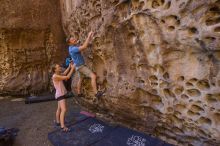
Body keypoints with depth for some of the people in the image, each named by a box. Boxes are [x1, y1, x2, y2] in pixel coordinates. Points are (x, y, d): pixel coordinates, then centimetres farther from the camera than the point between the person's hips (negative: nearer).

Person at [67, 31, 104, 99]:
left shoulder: (74, 47, 7)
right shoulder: (73, 49, -24)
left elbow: (83, 48, 7)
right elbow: (84, 47, -34)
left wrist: (89, 39, -5)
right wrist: (88, 36, -28)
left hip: (80, 66, 11)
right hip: (80, 66, -10)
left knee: (80, 79, 24)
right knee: (93, 76, -18)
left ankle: (79, 93, 36)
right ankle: (96, 93, -21)